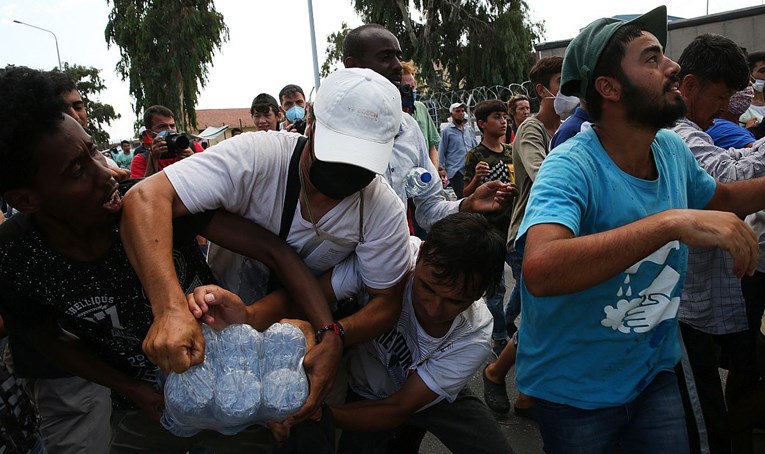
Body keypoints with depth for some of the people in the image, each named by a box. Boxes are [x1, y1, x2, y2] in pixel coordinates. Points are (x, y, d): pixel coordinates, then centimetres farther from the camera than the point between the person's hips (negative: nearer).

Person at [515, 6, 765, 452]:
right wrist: (671, 222, -46)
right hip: (575, 390, -5)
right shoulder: (572, 166, -27)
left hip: (656, 373, 6)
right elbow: (540, 271, -45)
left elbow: (721, 198, 18)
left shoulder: (673, 150, -4)